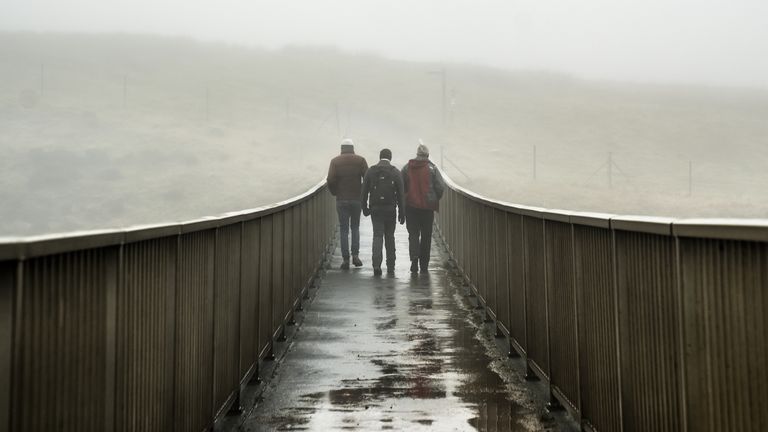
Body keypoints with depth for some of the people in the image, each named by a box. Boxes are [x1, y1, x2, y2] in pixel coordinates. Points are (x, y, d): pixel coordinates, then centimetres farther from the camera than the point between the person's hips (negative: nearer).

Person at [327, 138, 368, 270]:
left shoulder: (335, 161, -1)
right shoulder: (360, 160, 1)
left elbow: (330, 180, -10)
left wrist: (335, 193, 6)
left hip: (341, 200, -1)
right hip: (357, 199, 1)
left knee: (344, 229, 5)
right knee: (355, 227, 15)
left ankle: (345, 259, 1)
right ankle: (355, 255, 3)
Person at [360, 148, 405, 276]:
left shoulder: (370, 171, 2)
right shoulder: (395, 172, -1)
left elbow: (364, 191, 2)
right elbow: (400, 194, -2)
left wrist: (365, 207, 12)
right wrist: (402, 212, 1)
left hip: (375, 208, 0)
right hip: (390, 208, 0)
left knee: (377, 235, 2)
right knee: (390, 237, 9)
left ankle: (376, 264, -15)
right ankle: (390, 267, 12)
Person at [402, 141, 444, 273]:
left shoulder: (407, 168, 1)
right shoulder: (432, 168, -4)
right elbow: (441, 187, -7)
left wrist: (403, 201, 14)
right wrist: (435, 200, 9)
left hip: (411, 206, 1)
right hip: (428, 207, -1)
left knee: (413, 233, 6)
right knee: (426, 235, 8)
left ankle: (414, 257, -18)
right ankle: (424, 265, 12)